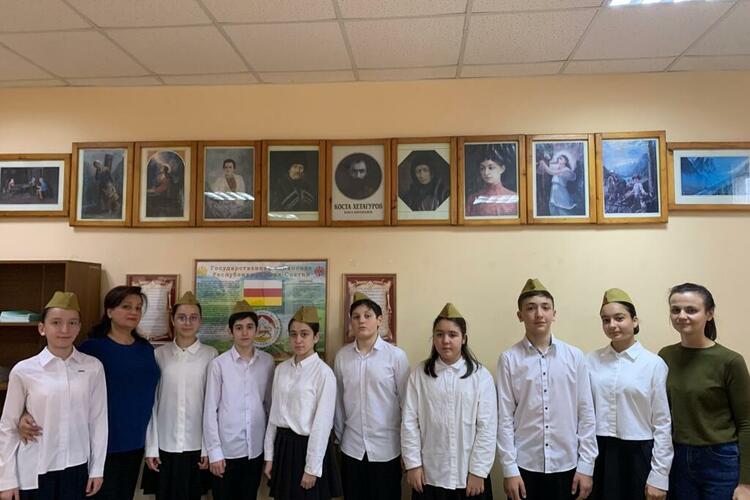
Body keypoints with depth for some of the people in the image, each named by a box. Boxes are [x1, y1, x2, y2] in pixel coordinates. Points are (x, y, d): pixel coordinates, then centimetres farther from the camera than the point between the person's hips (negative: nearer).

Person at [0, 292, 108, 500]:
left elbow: (98, 420, 0)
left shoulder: (93, 367, -5)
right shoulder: (24, 371, -8)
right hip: (34, 471, -1)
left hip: (76, 467, 1)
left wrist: (97, 468, 3)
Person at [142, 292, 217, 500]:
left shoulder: (210, 355, -5)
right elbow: (151, 403, 2)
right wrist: (151, 448, 0)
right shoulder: (159, 355, -2)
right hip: (164, 446, 1)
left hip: (196, 446, -1)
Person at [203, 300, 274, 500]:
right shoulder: (219, 364, -10)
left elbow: (270, 404, 6)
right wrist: (214, 451, -7)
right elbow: (210, 410, -7)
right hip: (227, 450, -2)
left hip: (256, 449, 3)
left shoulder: (267, 362, -2)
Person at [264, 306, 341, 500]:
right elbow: (275, 414, 8)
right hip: (283, 445, 5)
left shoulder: (323, 372, -14)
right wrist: (269, 456, 8)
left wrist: (312, 468, -12)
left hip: (308, 447, -5)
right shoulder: (281, 369, 3)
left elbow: (322, 423, -14)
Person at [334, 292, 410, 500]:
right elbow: (338, 400, 6)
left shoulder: (396, 355, -11)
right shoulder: (342, 356, -2)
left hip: (386, 448, -2)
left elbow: (406, 401, -5)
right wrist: (340, 435, 11)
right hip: (351, 447, 3)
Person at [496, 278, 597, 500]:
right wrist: (509, 469, -6)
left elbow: (586, 414, 1)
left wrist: (586, 466, -1)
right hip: (525, 465, -1)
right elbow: (505, 418, -4)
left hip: (566, 465, 1)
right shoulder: (509, 359, -6)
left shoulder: (575, 356, -2)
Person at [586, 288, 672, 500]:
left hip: (638, 455, -2)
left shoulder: (654, 364, -7)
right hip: (598, 454, 2)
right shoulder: (591, 361, 0)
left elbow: (662, 424, -5)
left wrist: (659, 476, -6)